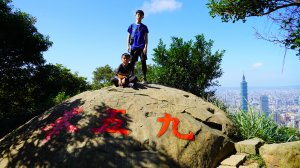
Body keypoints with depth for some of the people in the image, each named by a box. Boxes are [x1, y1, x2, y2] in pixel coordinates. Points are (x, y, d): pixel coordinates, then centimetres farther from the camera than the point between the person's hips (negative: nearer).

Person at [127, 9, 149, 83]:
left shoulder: (144, 27, 10)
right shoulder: (131, 26, 13)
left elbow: (146, 38, 6)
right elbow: (128, 37, 12)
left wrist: (145, 47, -7)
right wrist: (128, 46, 0)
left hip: (142, 47, -1)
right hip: (133, 47, 1)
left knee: (143, 62, -4)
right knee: (132, 62, -1)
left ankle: (145, 78, -3)